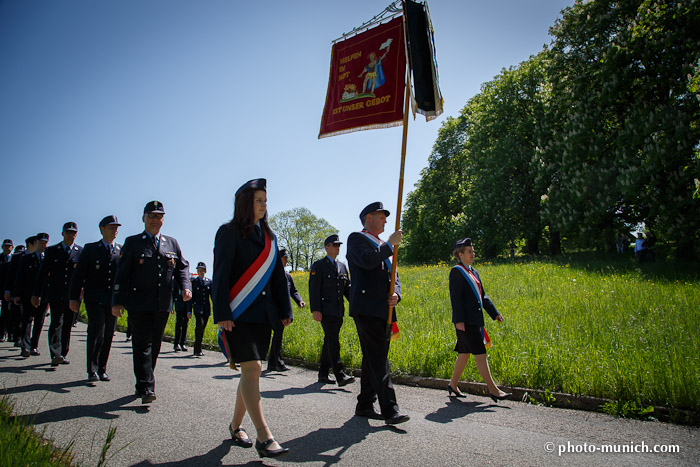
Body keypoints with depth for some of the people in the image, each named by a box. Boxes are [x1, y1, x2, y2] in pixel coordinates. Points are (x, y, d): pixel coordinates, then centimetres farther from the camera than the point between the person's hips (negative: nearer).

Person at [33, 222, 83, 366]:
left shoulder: (81, 252, 8)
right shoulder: (52, 250, 9)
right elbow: (42, 273, 9)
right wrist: (36, 294, 6)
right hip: (56, 293, -1)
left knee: (68, 325, 6)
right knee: (57, 322, -10)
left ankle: (63, 354, 15)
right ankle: (55, 355, -14)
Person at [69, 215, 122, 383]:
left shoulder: (122, 251, 12)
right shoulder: (90, 248, 7)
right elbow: (78, 275, 5)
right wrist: (74, 298, -2)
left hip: (113, 298, 3)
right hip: (94, 297, -3)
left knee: (109, 334, 4)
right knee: (96, 330, -15)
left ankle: (102, 369, 15)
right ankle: (92, 369, -5)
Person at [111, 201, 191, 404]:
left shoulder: (172, 243, 15)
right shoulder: (132, 242, 6)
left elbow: (182, 267, 13)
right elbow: (122, 274, 1)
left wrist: (186, 287, -7)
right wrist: (118, 301, -6)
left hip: (163, 305, 4)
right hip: (139, 304, -4)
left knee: (154, 347, 10)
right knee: (143, 344, -8)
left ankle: (143, 384, 23)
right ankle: (146, 388, -8)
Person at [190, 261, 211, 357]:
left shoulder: (209, 282, 12)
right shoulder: (194, 282, 6)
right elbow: (191, 297, 5)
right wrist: (189, 311, 1)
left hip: (207, 309, 3)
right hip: (198, 308, -3)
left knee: (202, 328, 7)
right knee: (200, 326, -18)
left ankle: (197, 348, 19)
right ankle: (198, 350, -16)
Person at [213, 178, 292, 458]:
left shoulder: (268, 236, 15)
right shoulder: (229, 233, -2)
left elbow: (278, 276, 16)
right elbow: (220, 275, -8)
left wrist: (285, 310, 10)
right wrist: (222, 314, -16)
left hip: (263, 314, 6)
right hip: (239, 314, -6)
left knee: (252, 371, 9)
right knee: (251, 369, -11)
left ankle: (236, 426, 25)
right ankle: (263, 438, -8)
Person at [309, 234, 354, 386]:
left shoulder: (342, 266, 17)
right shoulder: (319, 265, -3)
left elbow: (347, 288, 18)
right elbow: (313, 289, -9)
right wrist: (315, 310, -16)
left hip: (338, 311, 7)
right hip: (326, 311, -7)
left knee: (329, 343, 11)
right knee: (333, 342, -11)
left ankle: (323, 374, 19)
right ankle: (340, 376, -13)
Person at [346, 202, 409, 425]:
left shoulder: (383, 247, 25)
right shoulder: (357, 238, 1)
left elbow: (393, 277, 21)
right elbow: (367, 261, -20)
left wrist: (395, 294, 0)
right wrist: (390, 243, -10)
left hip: (383, 310, 8)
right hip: (366, 309, -8)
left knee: (373, 360, 12)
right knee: (379, 360, -11)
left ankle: (364, 406, 20)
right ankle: (390, 410, -10)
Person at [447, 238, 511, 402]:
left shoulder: (473, 272, 18)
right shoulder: (457, 271, -8)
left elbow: (482, 296, 21)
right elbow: (455, 297, -15)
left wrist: (495, 313, 15)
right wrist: (459, 319, -20)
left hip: (475, 320, 9)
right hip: (466, 321, -9)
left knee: (464, 353, 13)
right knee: (480, 354, -7)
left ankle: (453, 385, 23)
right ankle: (493, 390, -3)